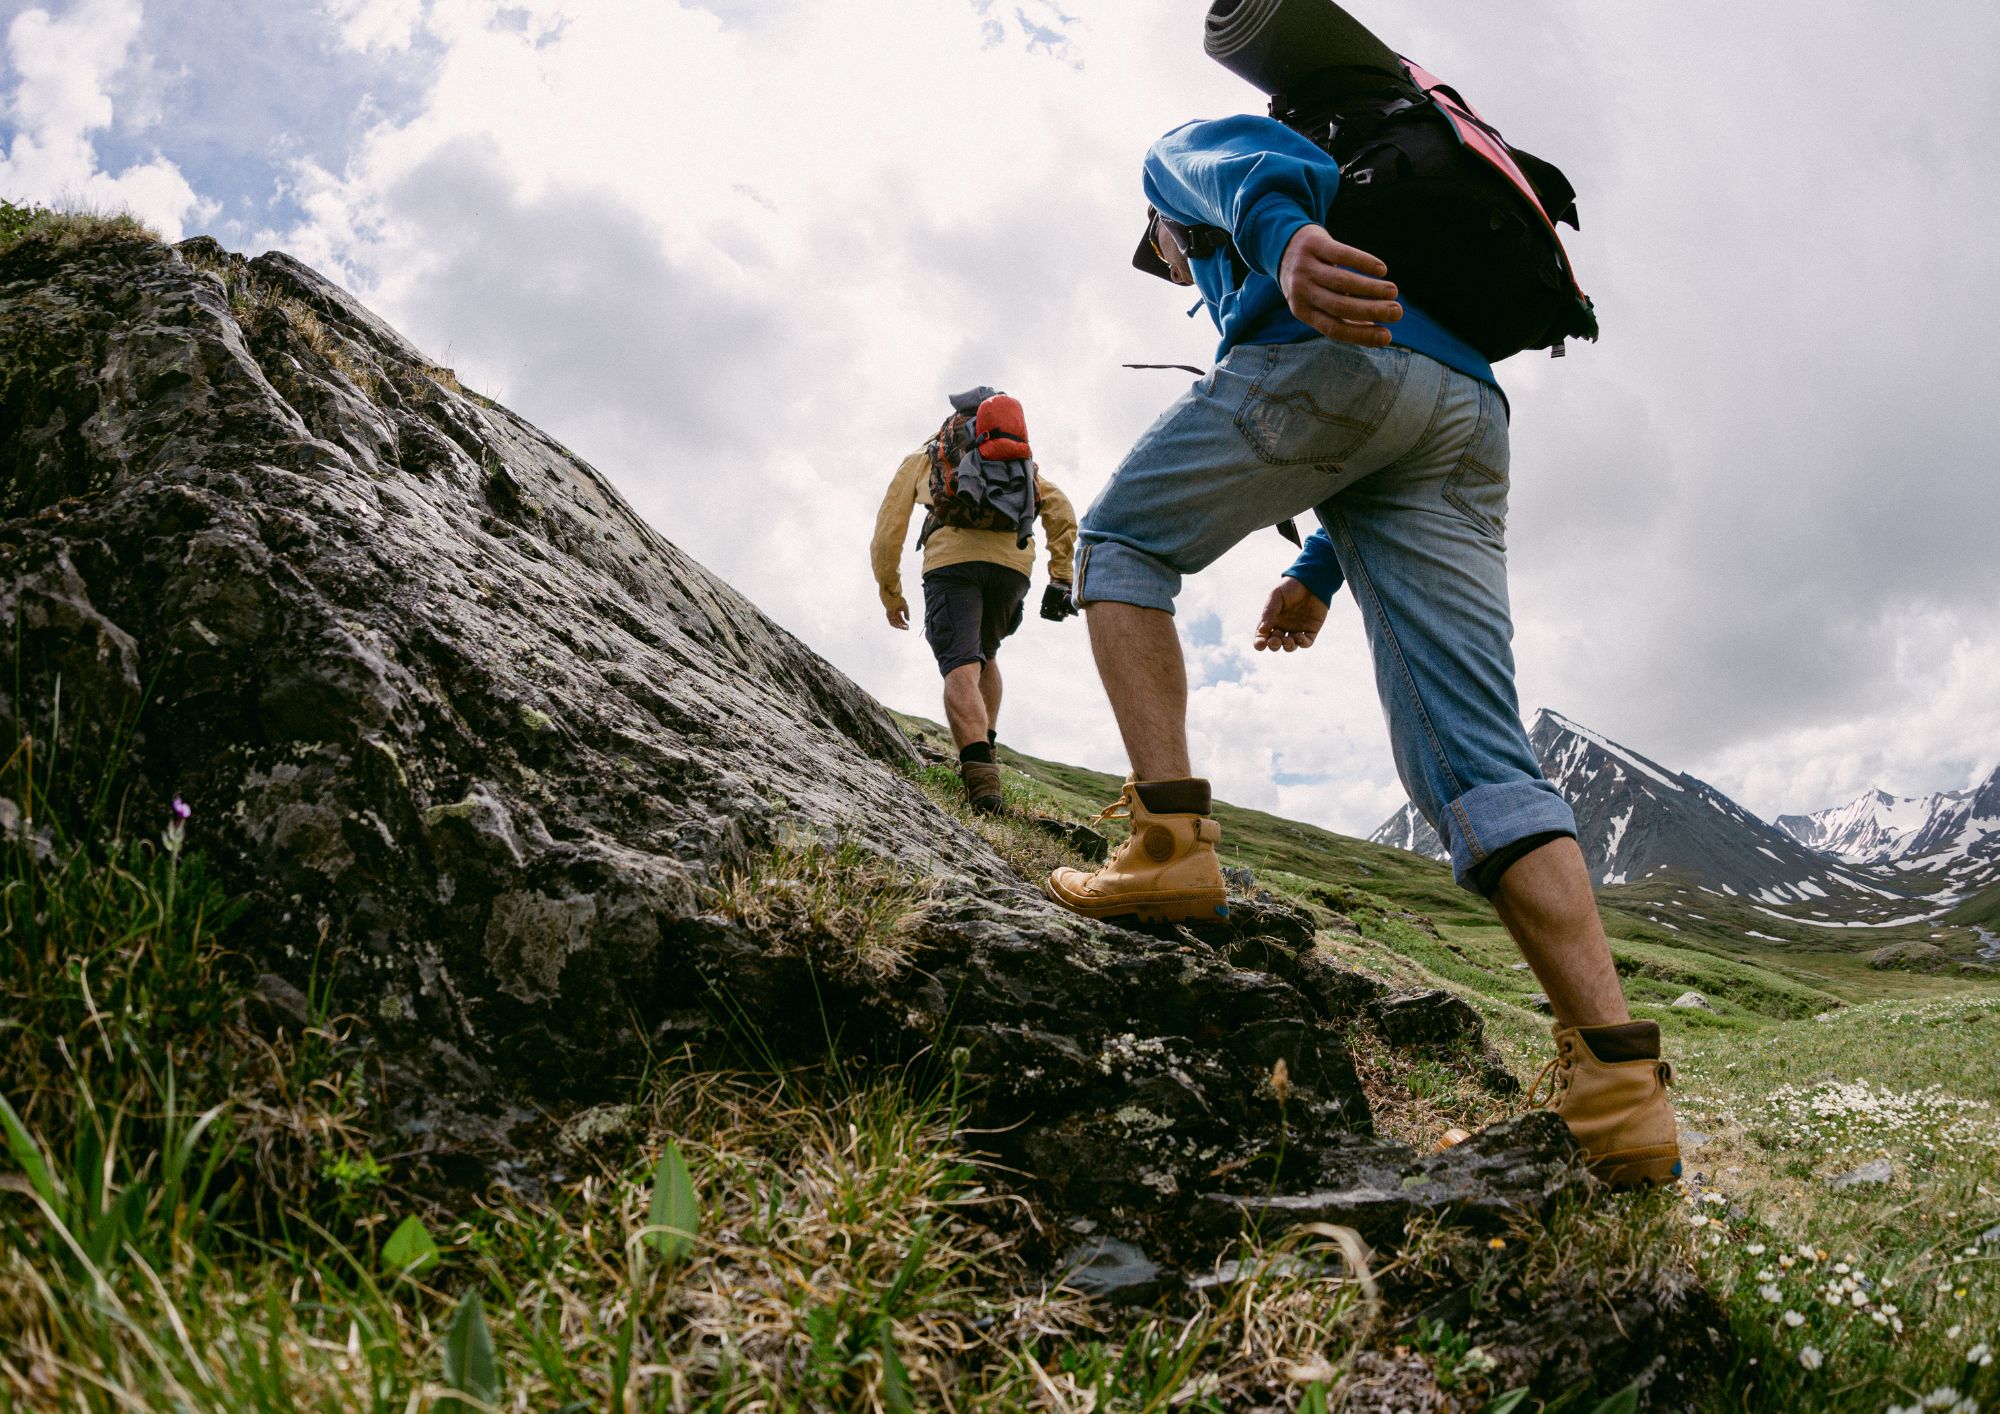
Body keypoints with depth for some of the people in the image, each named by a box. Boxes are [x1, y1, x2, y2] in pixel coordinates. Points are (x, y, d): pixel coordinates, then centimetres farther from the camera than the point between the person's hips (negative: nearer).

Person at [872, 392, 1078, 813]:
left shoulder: (921, 458, 27)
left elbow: (888, 532, 18)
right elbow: (1060, 510, 16)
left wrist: (891, 595, 28)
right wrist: (1061, 578, 12)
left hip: (951, 558, -3)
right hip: (1013, 561, 3)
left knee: (961, 669, -15)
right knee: (985, 656, 27)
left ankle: (981, 777, -34)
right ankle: (986, 750, 16)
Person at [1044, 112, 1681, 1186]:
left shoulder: (1182, 150, 29)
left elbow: (1247, 166, -1)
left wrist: (1284, 240, -23)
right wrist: (1319, 572, 35)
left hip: (1332, 353, -6)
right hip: (1469, 409, 7)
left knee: (1120, 543, 14)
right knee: (1473, 760, -4)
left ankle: (1171, 842, -6)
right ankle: (1620, 1080, -15)